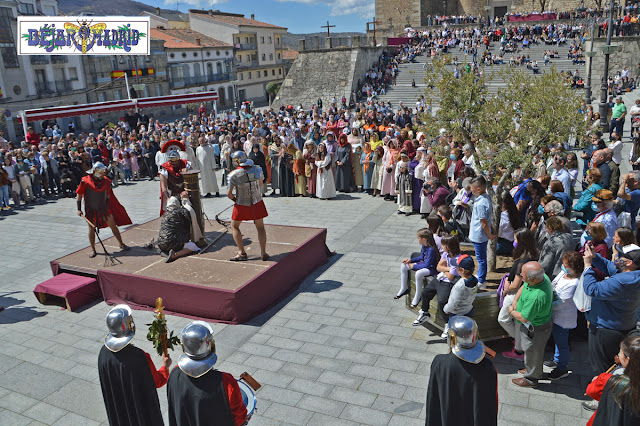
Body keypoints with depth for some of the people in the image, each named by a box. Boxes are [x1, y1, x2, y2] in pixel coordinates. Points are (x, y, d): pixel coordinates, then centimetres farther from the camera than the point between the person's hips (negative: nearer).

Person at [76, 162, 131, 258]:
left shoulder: (106, 181, -1)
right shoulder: (85, 181, -11)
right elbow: (79, 195, -3)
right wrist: (79, 209, -6)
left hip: (104, 208, 2)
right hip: (91, 210, -2)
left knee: (113, 225, 3)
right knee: (91, 229, 5)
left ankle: (121, 244, 18)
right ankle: (93, 249, 22)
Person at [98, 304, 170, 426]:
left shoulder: (104, 353, -18)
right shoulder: (140, 357, -35)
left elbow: (106, 386, -1)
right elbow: (157, 381, -17)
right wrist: (165, 366, 2)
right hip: (142, 407, -5)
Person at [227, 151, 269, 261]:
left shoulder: (234, 175, -17)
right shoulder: (257, 169, -7)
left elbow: (229, 193, -13)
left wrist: (234, 199, 7)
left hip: (242, 205, -3)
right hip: (257, 202, 3)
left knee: (235, 227, 16)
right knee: (260, 227, 15)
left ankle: (241, 253, 14)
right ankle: (263, 253, 12)